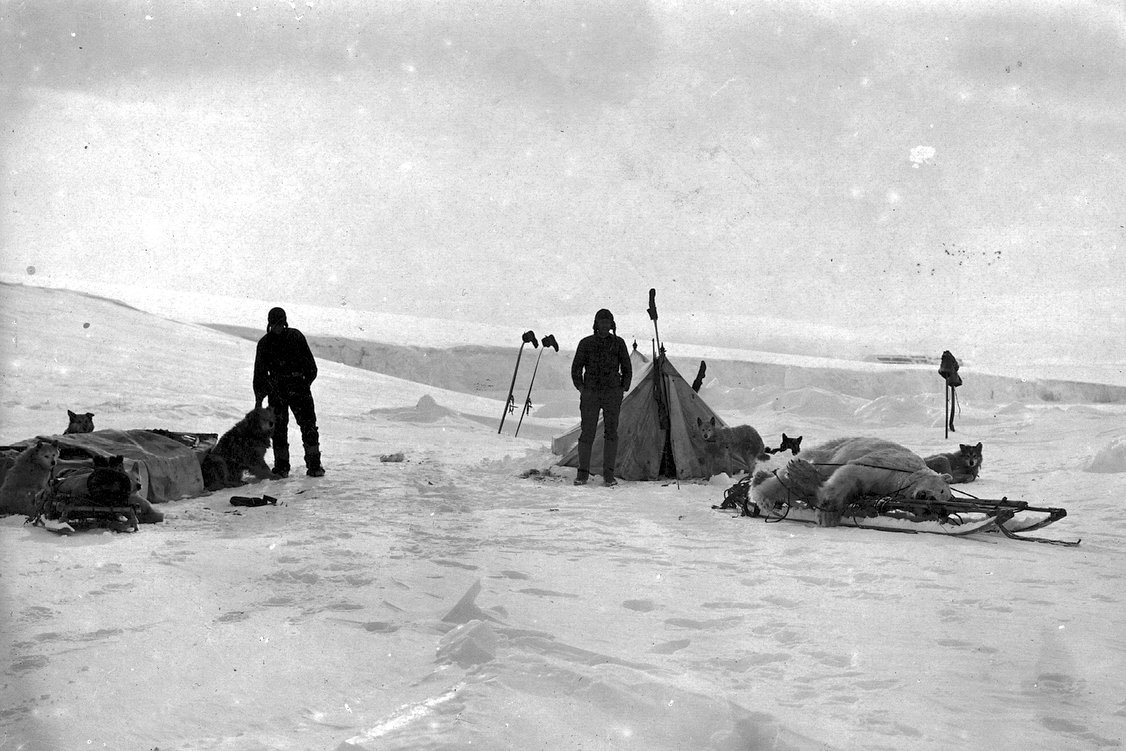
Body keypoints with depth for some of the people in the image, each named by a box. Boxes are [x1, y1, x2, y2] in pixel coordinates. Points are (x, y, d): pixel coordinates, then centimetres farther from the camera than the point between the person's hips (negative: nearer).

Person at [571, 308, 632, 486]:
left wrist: (623, 389, 2)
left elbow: (627, 369, 11)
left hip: (613, 393, 1)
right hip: (591, 393, -1)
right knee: (587, 433, -3)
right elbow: (576, 368, 7)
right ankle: (583, 473, 6)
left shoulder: (618, 343, 5)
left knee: (611, 433, -2)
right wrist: (581, 388, -2)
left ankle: (608, 474, 4)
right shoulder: (586, 343, 2)